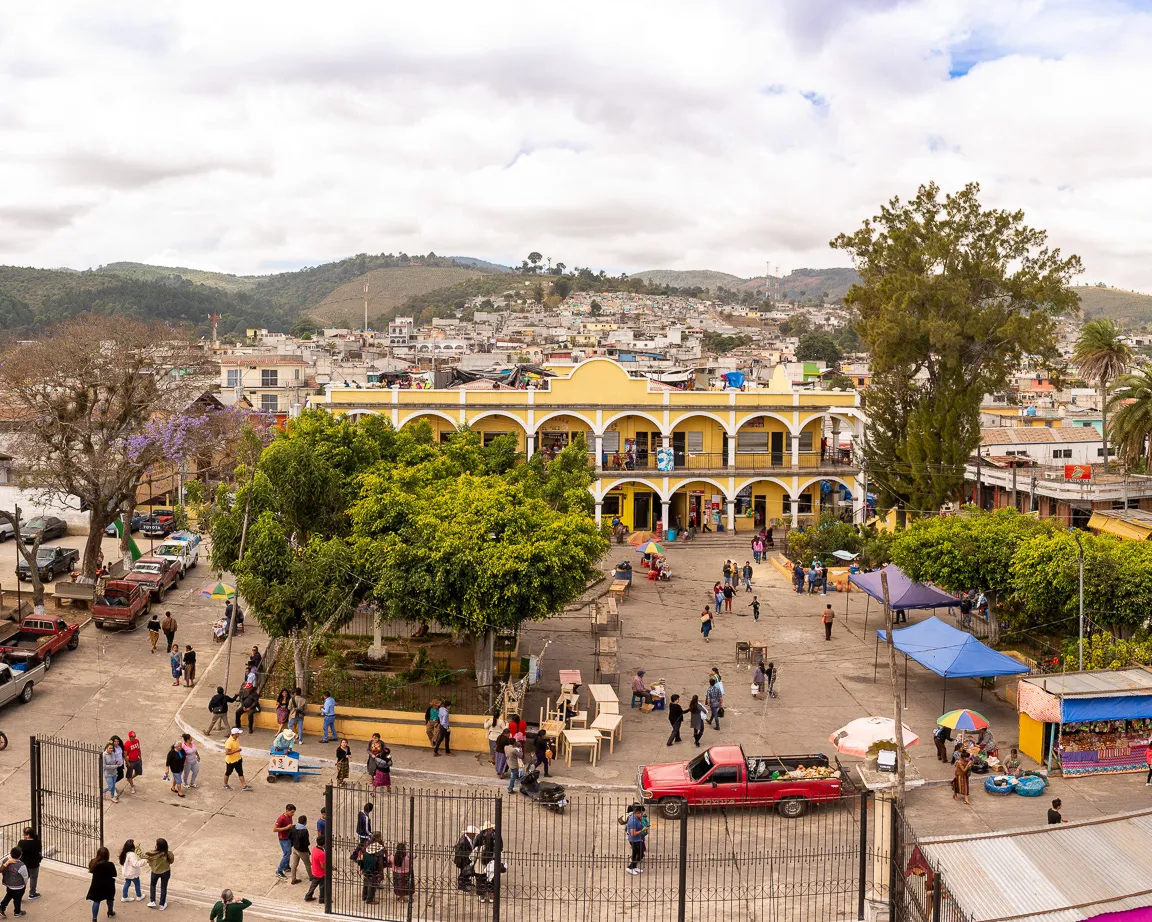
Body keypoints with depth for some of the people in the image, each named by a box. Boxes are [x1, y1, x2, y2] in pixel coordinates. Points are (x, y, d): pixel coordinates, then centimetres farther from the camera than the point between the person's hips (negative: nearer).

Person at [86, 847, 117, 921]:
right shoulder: (110, 865, -25)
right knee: (109, 898, 24)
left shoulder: (93, 863, -15)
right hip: (107, 885, -1)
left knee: (96, 901, 10)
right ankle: (110, 912, 44)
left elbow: (91, 871, 2)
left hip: (96, 885, 1)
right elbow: (114, 875, -14)